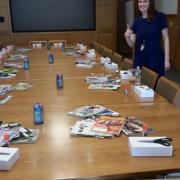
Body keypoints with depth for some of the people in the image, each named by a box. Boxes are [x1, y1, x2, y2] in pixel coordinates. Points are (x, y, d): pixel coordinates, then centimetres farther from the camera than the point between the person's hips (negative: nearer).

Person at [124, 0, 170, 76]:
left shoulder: (160, 17, -4)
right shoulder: (136, 21, 7)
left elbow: (166, 38, -4)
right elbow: (132, 44, 6)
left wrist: (167, 59, -9)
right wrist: (127, 37, -15)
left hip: (156, 59, -3)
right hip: (139, 59, 4)